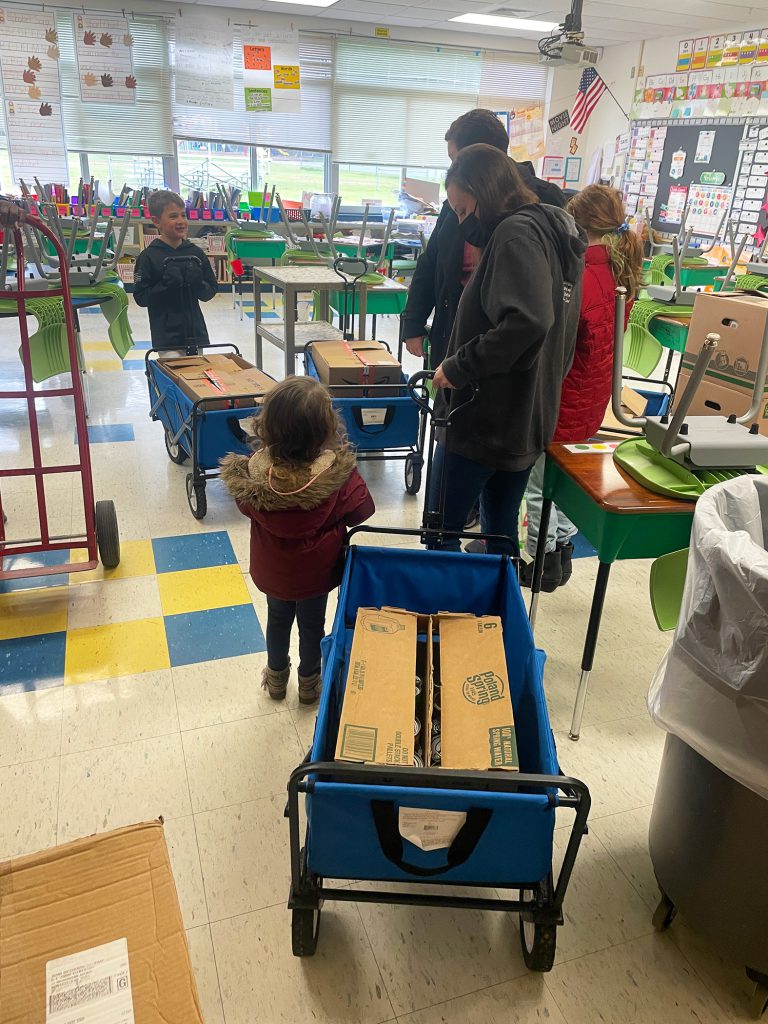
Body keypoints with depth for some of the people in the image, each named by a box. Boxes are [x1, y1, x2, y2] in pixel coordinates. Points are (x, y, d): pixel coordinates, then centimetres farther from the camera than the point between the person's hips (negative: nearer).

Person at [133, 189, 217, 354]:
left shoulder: (196, 253, 6)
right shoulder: (149, 256, -6)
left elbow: (211, 291, 9)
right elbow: (140, 297, -7)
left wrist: (199, 284, -12)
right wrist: (165, 286, -21)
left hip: (196, 333, 5)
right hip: (166, 336, -4)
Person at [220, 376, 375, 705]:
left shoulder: (253, 472, -28)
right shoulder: (339, 474, -32)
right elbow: (360, 512, -13)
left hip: (271, 570, 2)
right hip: (316, 570, -1)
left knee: (278, 618, 27)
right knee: (312, 623, 23)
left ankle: (277, 677, 49)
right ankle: (309, 682, 46)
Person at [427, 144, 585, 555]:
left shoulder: (516, 233, -16)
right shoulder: (555, 232, 14)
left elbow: (526, 321, -31)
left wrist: (458, 366, -23)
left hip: (483, 419, -10)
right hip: (528, 416, 10)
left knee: (442, 531, 4)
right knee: (502, 532, 19)